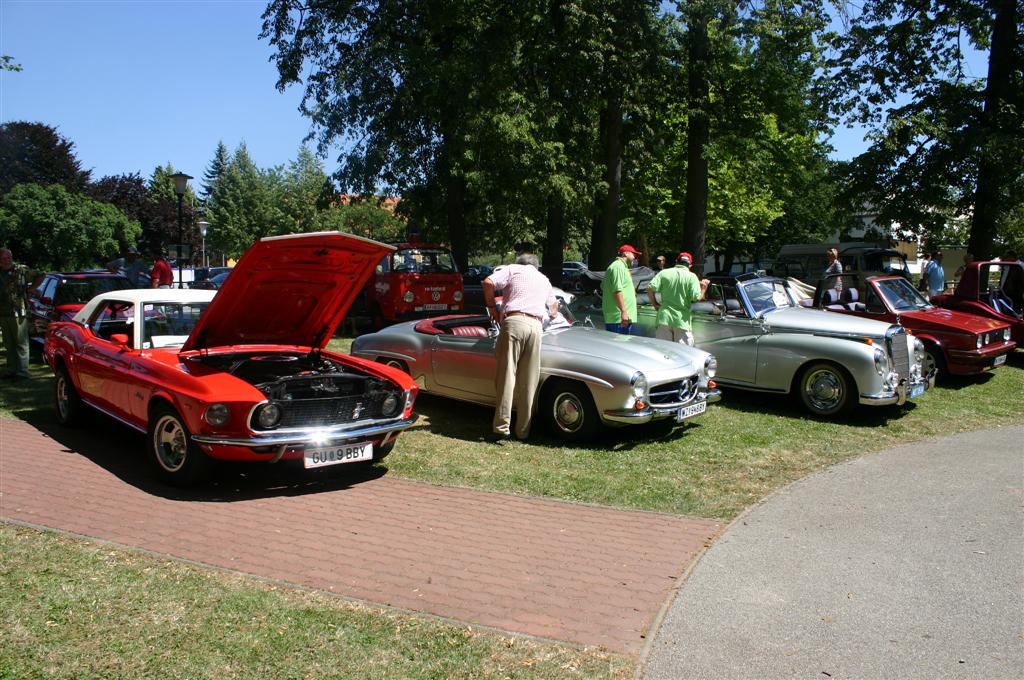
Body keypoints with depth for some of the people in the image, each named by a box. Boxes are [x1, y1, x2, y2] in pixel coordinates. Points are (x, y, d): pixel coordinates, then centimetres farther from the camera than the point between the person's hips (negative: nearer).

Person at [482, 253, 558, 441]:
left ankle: (502, 427, -8)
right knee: (528, 382, 6)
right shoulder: (544, 280, 30)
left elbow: (488, 282, -1)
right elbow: (553, 306, 48)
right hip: (536, 327, 3)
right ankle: (523, 431, 9)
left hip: (513, 322, -3)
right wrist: (552, 315, 70)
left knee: (506, 376, -3)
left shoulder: (512, 269, 16)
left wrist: (492, 308, 11)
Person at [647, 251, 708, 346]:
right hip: (682, 320, -2)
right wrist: (704, 288, 8)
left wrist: (655, 304, 7)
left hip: (664, 318, 2)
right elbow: (697, 297, -11)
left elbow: (650, 288, -5)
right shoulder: (691, 276, -2)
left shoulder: (664, 273, 5)